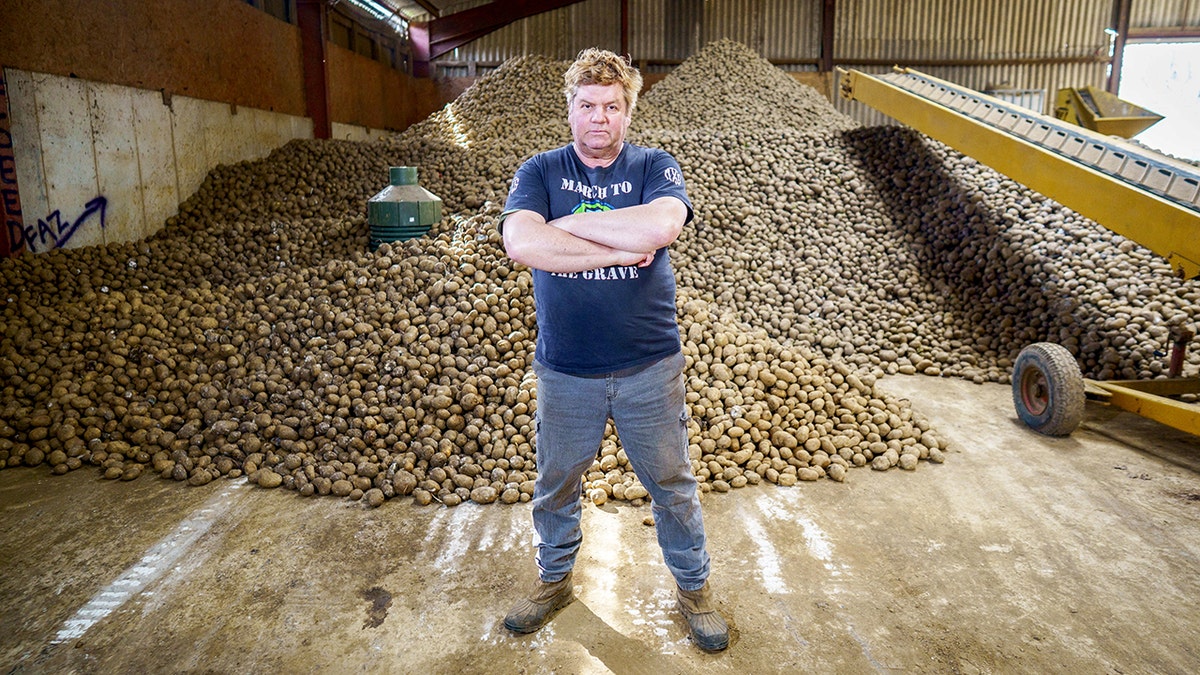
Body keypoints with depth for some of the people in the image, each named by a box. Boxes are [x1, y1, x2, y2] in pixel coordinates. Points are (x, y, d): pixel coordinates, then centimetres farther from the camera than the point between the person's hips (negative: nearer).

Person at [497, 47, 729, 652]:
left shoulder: (655, 167, -2)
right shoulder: (539, 172, 0)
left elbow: (660, 226, -25)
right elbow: (521, 244, -21)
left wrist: (568, 223, -17)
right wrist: (620, 251, -20)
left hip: (649, 368, -1)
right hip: (565, 372, 1)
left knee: (672, 485, 14)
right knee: (555, 484, 17)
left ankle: (693, 587, 37)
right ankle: (554, 580, 43)